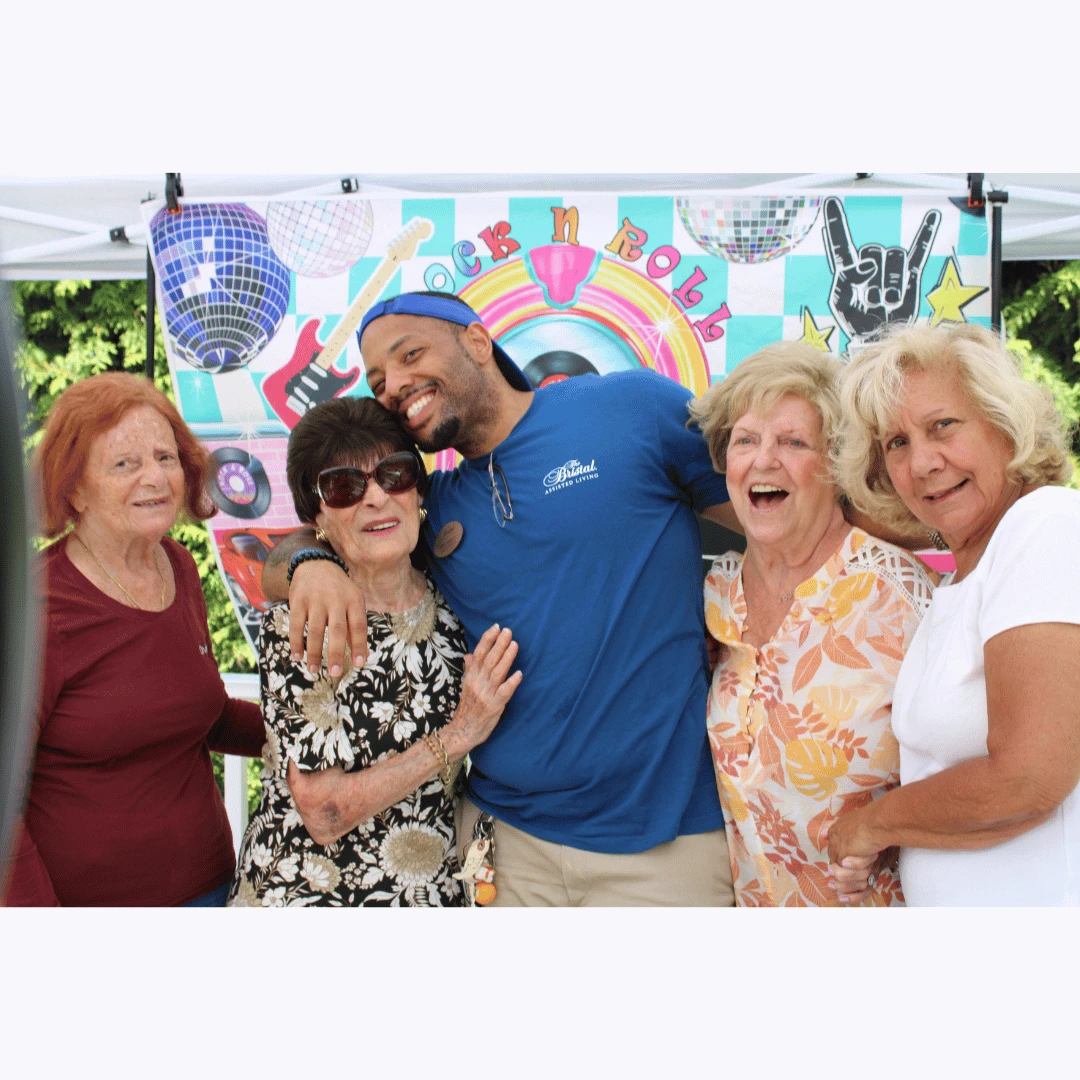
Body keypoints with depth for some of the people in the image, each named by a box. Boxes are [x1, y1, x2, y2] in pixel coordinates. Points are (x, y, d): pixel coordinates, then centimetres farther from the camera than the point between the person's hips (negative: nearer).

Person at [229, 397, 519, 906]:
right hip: (310, 893, -4)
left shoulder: (451, 606, -6)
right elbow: (324, 814, -22)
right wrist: (456, 736, -22)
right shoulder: (296, 627, -18)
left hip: (434, 893, 4)